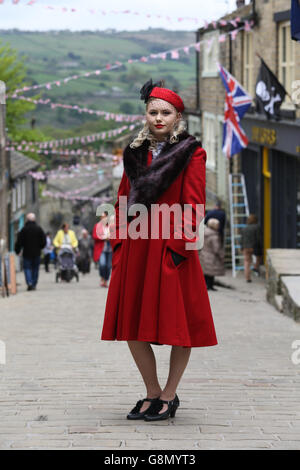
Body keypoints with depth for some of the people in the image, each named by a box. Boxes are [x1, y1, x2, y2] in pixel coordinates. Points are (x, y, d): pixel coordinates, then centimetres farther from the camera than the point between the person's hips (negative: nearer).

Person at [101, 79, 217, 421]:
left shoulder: (191, 153, -2)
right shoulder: (135, 153, 13)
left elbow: (193, 206, -8)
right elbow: (123, 200, 15)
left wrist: (179, 246, -15)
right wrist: (118, 241, 5)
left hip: (170, 248, -5)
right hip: (135, 248, 5)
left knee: (177, 326, 0)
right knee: (132, 326, 5)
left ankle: (169, 396, 14)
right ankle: (152, 394, 18)